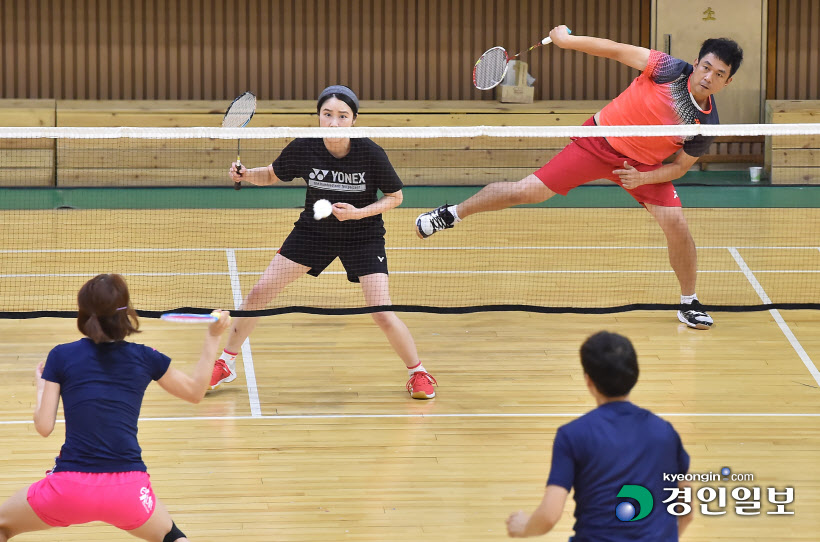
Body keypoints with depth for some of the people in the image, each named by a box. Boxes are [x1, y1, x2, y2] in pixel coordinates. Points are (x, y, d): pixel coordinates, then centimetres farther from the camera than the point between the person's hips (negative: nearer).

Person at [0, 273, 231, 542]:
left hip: (70, 489, -1)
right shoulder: (145, 358, 6)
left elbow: (44, 426, 3)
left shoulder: (61, 356, 3)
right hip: (128, 491, 1)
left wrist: (41, 386, 22)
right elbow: (195, 391, 21)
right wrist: (213, 338, 29)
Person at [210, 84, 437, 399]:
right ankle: (225, 364, 19)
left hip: (363, 235, -3)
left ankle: (417, 373, 11)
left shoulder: (370, 154, -23)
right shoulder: (303, 148, -17)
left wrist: (359, 213, -24)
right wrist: (245, 175, -18)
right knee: (259, 294, -1)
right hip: (314, 229, 3)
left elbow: (395, 196, -9)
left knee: (382, 314, -15)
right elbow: (272, 175, 2)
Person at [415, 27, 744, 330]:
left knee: (677, 226, -14)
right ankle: (454, 214, 16)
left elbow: (681, 166, -3)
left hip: (643, 166, 2)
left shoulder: (706, 125, -15)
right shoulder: (671, 71, -22)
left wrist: (642, 178, -19)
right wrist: (567, 40, -10)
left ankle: (688, 303, 10)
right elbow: (616, 50, -12)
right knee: (527, 191, -6)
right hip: (599, 142, -2)